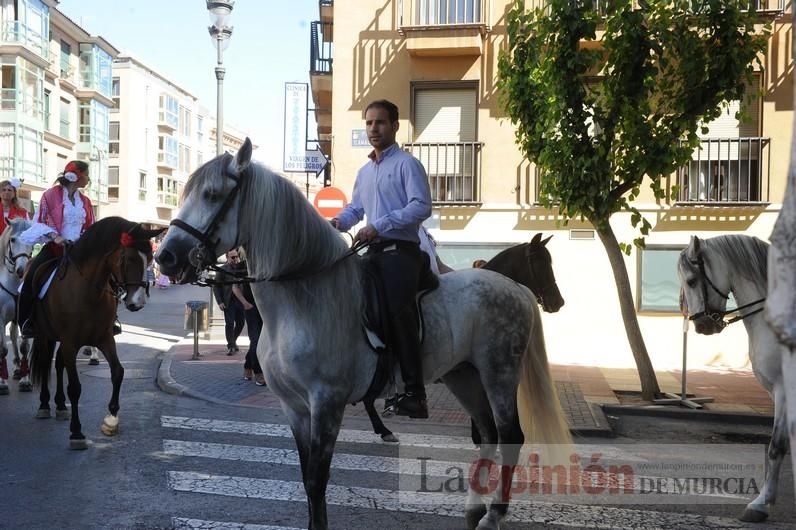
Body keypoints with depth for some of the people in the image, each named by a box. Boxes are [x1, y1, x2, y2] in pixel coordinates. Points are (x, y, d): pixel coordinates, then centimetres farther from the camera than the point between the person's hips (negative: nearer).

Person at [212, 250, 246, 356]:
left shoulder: (243, 267, 7)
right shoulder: (223, 269, -2)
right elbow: (216, 287, -1)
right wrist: (219, 302, -9)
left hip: (241, 301, 4)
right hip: (229, 302, -4)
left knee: (240, 323, 11)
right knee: (229, 324, -5)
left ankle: (233, 341, 34)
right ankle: (231, 346, 7)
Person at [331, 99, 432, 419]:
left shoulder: (407, 164, -3)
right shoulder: (365, 171, 22)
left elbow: (421, 206, -15)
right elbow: (355, 208, 29)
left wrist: (379, 226, -21)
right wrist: (339, 221, 5)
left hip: (400, 251, -8)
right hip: (373, 252, 8)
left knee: (400, 316, -14)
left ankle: (414, 395, -10)